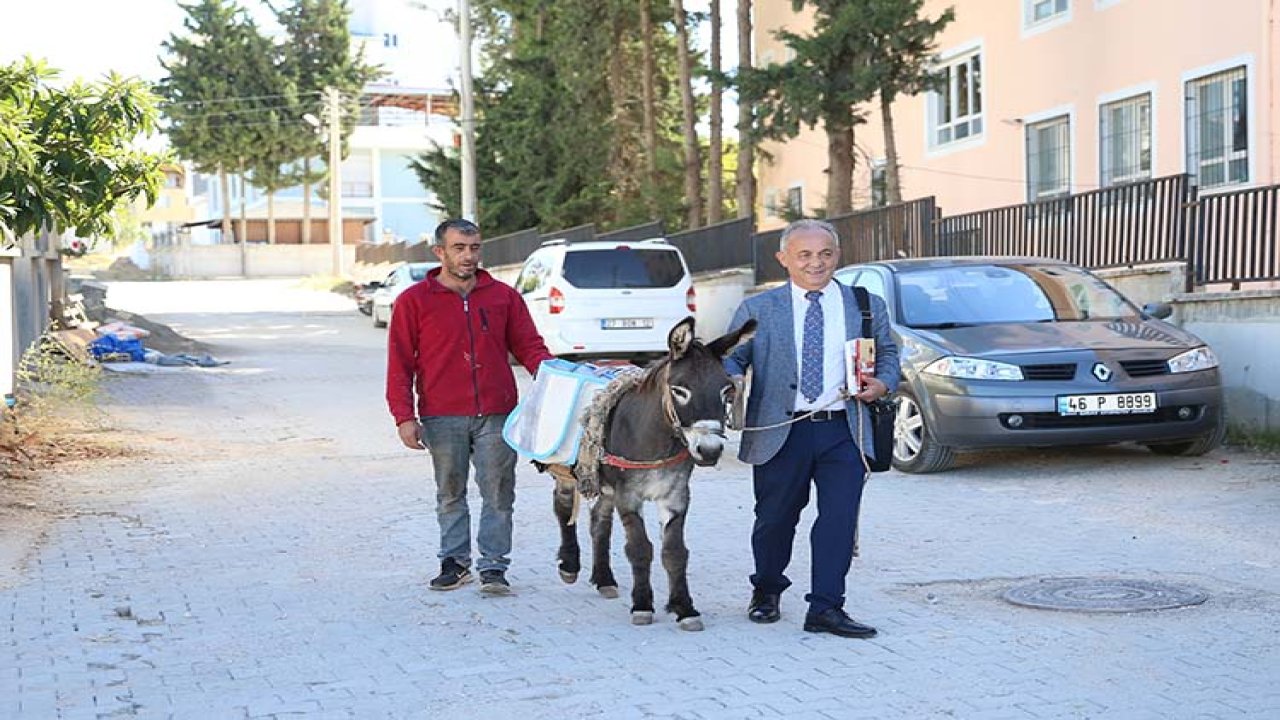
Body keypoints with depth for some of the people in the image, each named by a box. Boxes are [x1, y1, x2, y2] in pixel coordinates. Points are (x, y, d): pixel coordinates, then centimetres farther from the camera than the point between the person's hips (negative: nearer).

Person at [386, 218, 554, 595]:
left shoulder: (503, 296, 8)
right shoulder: (414, 301, 3)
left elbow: (529, 345, 9)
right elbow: (400, 363, 2)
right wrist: (404, 417, -5)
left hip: (496, 414, 1)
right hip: (443, 418, -1)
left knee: (498, 493, -1)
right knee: (450, 493, 9)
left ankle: (493, 565, 4)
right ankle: (455, 561, 18)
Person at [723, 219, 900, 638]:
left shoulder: (868, 306, 10)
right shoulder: (758, 309, 6)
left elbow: (887, 354, 20)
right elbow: (732, 357, 7)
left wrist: (883, 384, 0)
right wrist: (733, 381, -15)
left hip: (844, 433, 1)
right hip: (780, 432, 0)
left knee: (840, 520, -7)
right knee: (774, 520, 11)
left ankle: (825, 608, -1)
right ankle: (766, 591, 34)